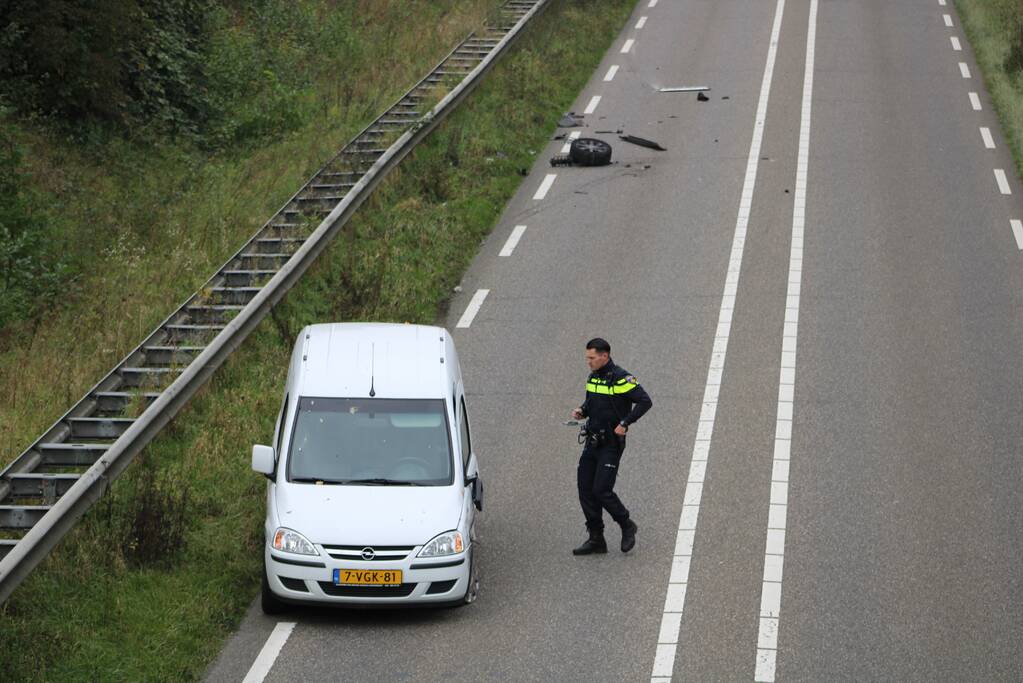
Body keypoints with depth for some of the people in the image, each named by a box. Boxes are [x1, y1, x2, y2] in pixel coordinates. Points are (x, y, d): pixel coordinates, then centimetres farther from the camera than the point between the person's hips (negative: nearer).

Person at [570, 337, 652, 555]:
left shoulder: (620, 379, -15)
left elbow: (645, 401, -19)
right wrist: (582, 411, 5)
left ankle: (627, 526, 11)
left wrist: (625, 423, -22)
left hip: (611, 444, -8)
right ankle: (596, 539, 13)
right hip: (592, 442, 8)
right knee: (586, 490, 5)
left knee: (602, 490, -12)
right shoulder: (592, 377, 10)